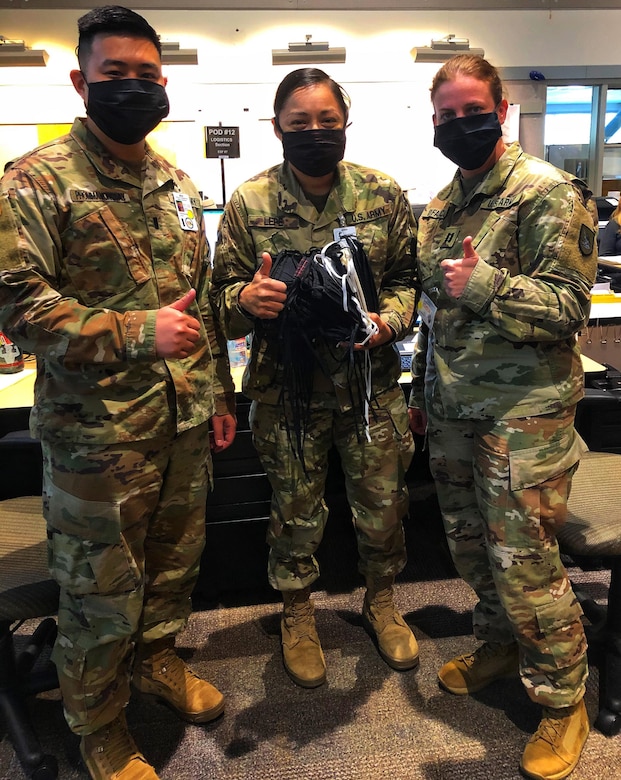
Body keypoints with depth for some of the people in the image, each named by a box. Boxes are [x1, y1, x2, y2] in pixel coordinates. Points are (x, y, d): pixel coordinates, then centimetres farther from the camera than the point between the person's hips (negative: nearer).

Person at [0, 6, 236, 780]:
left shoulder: (177, 184, 12)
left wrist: (219, 391, 13)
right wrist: (136, 333, -25)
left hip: (186, 422, 6)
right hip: (98, 431, -6)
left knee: (175, 558, 21)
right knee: (101, 590, 10)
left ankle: (155, 657, 49)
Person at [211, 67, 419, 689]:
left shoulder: (383, 195, 1)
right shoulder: (248, 202, -4)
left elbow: (407, 278, 6)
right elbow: (222, 296, 0)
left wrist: (388, 321, -14)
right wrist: (247, 297, -23)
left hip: (370, 382, 2)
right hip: (286, 386, -1)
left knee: (383, 506, 14)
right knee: (295, 512, 14)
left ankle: (381, 603, 44)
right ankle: (297, 615, 41)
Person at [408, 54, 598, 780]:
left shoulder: (547, 194, -10)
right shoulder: (440, 206, 13)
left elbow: (568, 306, -16)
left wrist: (486, 286, -29)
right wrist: (421, 390, 20)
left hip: (522, 410, -7)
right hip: (453, 411, 7)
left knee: (524, 563, -1)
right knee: (470, 543, 18)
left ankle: (563, 700, 24)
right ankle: (500, 643, 43)